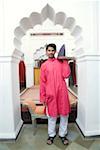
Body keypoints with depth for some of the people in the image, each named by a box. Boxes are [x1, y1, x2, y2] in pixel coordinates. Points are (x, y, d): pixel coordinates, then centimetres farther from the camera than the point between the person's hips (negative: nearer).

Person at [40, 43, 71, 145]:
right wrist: (43, 97, 2)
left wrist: (65, 61, -6)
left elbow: (66, 75, -7)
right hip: (50, 93, 0)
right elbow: (42, 82, 4)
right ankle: (51, 135, 31)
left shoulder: (61, 62, 5)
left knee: (64, 113, 10)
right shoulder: (44, 65, 5)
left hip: (62, 92, 1)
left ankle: (62, 134, 29)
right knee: (52, 114, 11)